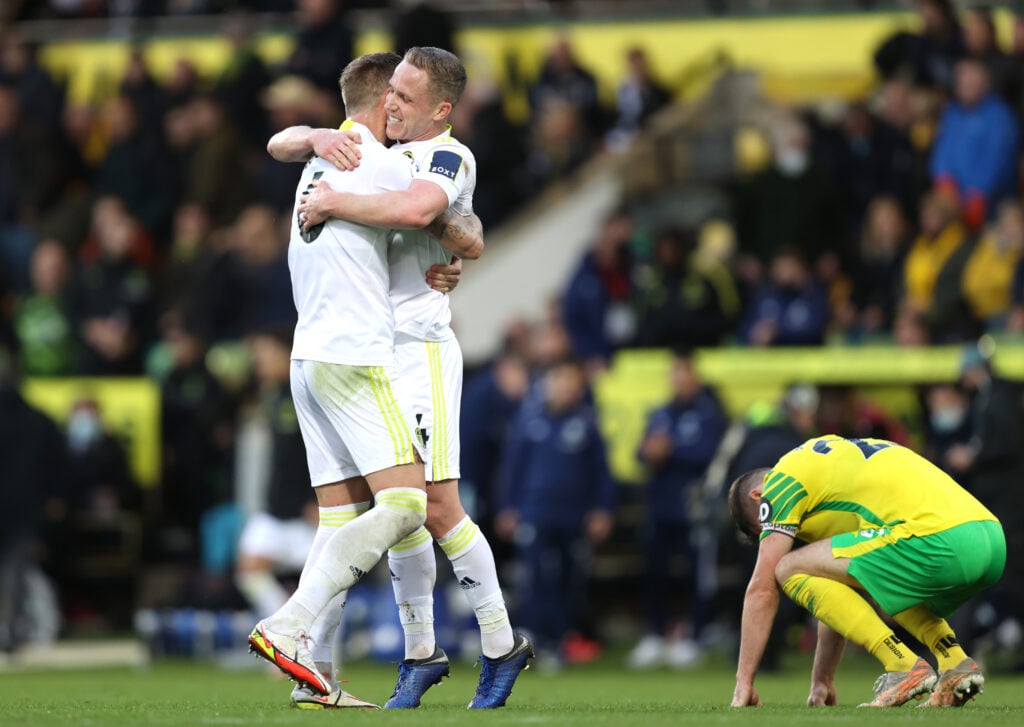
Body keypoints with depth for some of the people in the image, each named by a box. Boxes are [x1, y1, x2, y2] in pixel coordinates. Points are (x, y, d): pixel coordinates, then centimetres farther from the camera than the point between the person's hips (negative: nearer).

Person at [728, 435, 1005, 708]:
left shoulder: (783, 479, 10)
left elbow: (762, 587, 8)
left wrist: (743, 683, 11)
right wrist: (822, 680, 40)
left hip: (938, 539, -9)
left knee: (791, 570, -1)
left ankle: (904, 666, -5)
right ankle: (956, 663, 14)